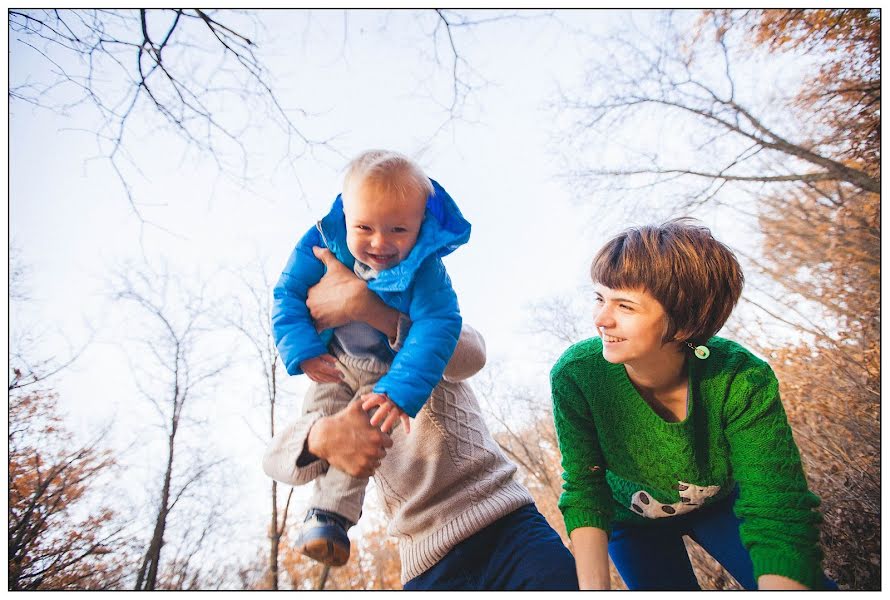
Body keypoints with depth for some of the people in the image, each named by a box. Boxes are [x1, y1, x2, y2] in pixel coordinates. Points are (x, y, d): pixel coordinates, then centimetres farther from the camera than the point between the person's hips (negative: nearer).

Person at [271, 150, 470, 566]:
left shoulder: (425, 269, -33)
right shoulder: (322, 243, -25)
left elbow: (437, 326, -39)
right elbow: (288, 293, -17)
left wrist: (401, 390, -50)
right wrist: (303, 351, -31)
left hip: (388, 369, -3)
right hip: (333, 360, 4)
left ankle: (332, 515, -1)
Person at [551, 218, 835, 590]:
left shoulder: (741, 382, -33)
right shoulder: (574, 375, -32)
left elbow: (778, 514, -33)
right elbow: (584, 488, -24)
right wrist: (593, 586, -33)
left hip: (719, 504, 1)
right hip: (633, 520, 0)